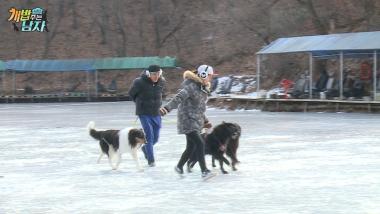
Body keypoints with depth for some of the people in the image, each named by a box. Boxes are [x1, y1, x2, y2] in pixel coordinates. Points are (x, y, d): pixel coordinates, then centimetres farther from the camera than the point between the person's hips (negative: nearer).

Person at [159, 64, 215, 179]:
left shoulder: (203, 88, 11)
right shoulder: (191, 87, -18)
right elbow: (178, 98, -32)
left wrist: (205, 120, 28)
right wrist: (167, 107, -47)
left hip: (197, 121, 9)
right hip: (187, 120, -9)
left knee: (191, 147, 16)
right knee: (200, 143, -18)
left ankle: (179, 167, 36)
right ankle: (204, 171, -18)